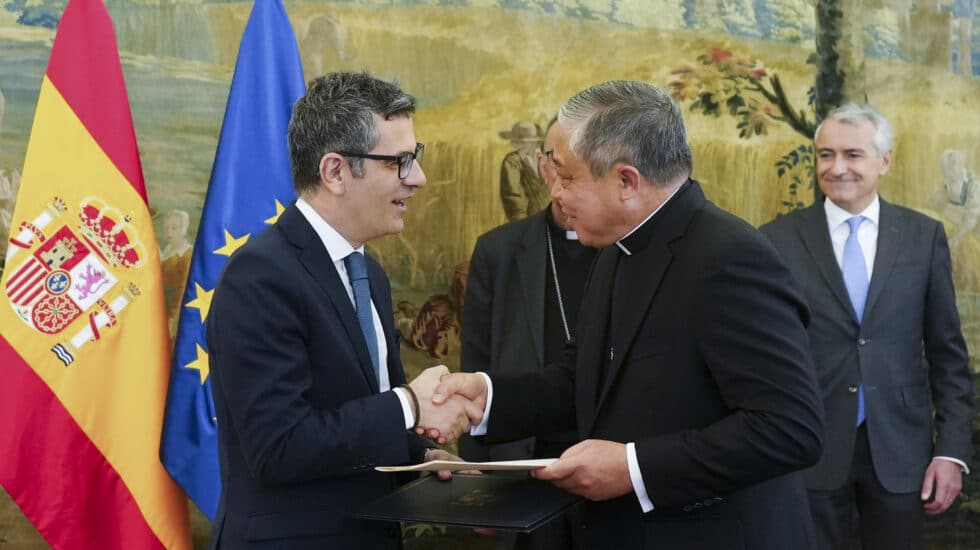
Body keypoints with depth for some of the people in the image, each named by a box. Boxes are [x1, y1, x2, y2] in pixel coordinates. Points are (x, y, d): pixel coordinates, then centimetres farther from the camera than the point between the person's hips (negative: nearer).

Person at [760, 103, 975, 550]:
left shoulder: (924, 236, 2)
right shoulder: (778, 240, -3)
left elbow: (947, 354, 4)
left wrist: (952, 449, -1)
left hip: (900, 447, 1)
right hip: (808, 448, -1)